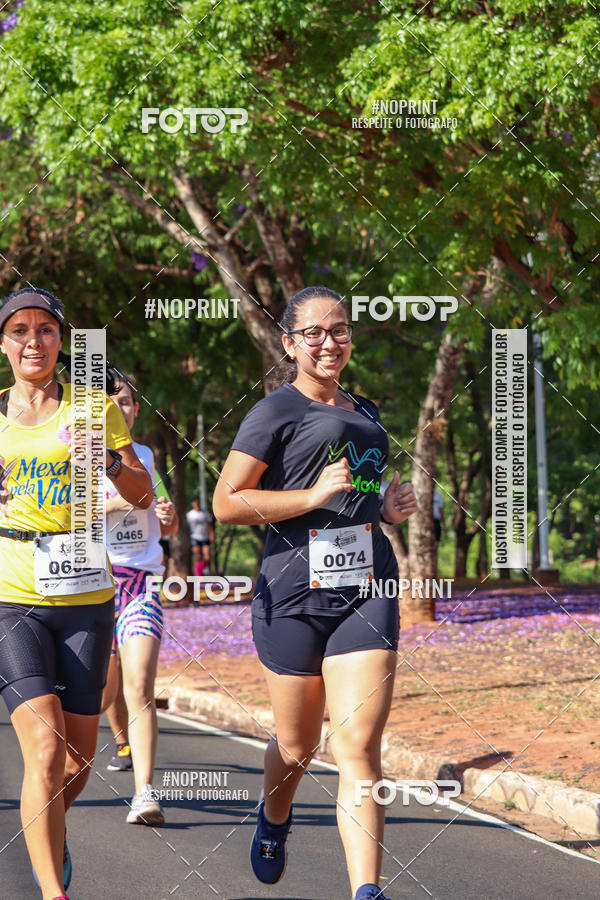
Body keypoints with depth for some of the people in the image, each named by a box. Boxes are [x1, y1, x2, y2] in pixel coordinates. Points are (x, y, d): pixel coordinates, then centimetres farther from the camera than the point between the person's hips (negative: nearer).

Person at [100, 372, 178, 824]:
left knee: (139, 686, -15)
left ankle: (145, 793, -24)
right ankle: (124, 743, 45)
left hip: (142, 583, 1)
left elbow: (167, 527, 24)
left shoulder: (145, 456, 13)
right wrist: (112, 502, -24)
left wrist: (168, 515, 1)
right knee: (105, 690, 10)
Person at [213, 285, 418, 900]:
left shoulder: (366, 414, 19)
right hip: (295, 593, -3)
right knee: (297, 745, 11)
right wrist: (316, 495, -15)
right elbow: (226, 503, -8)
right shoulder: (276, 412, -2)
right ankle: (273, 821, 44)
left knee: (359, 746, -10)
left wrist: (388, 507, 13)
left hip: (367, 587, 4)